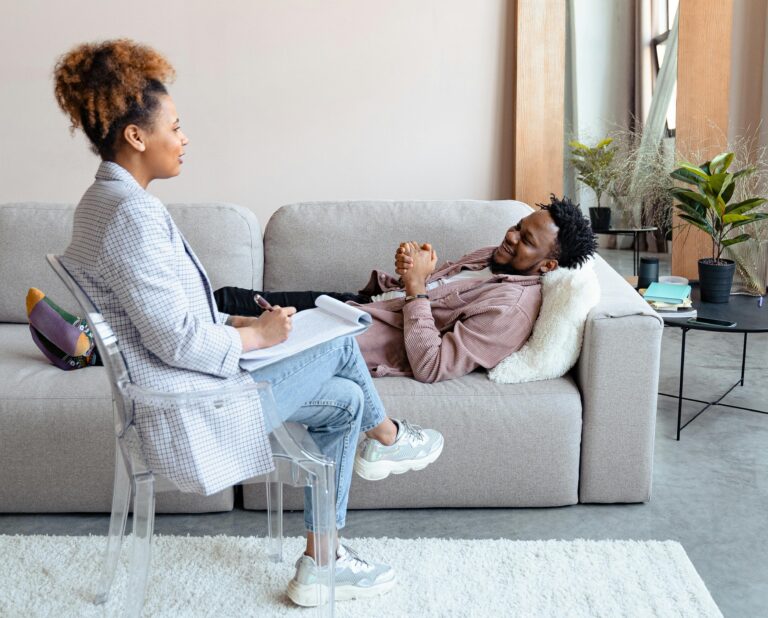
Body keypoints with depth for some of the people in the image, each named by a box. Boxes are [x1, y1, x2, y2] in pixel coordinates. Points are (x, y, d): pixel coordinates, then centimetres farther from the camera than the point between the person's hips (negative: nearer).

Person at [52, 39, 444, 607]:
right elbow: (179, 340, -27)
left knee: (344, 399, 12)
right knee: (339, 343, 2)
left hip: (175, 388, 10)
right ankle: (388, 439, 30)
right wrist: (256, 335, -11)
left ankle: (320, 561, 19)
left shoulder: (102, 201, 9)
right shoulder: (132, 213, -25)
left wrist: (236, 321, 7)